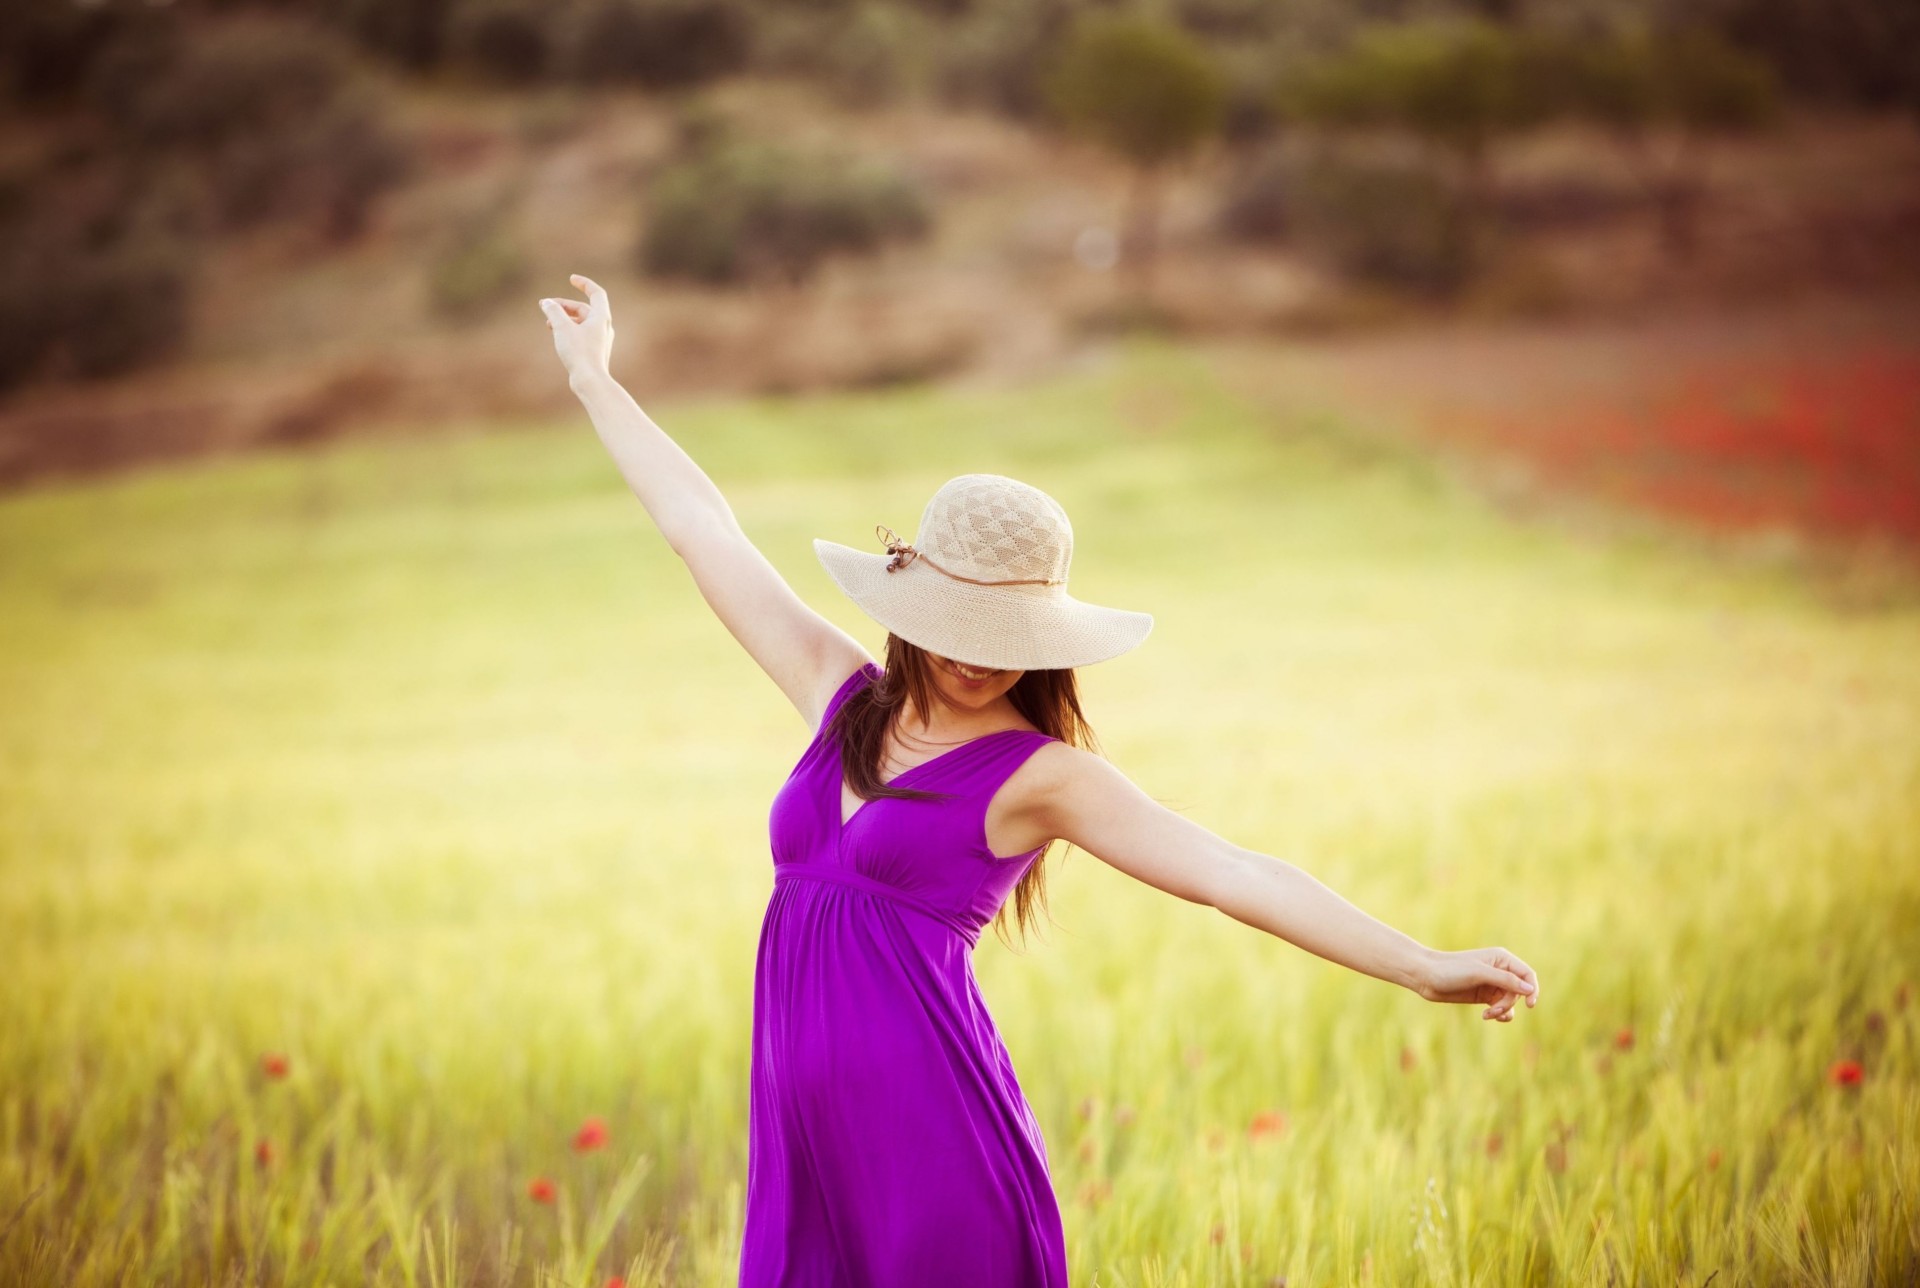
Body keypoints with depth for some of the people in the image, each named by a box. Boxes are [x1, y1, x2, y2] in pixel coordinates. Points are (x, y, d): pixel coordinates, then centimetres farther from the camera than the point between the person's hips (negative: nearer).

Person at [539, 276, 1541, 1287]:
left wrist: (1425, 969, -19)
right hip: (799, 1130, 5)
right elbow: (703, 529, 19)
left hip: (930, 1121, -5)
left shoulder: (1039, 774, -2)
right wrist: (595, 379, 27)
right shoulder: (843, 696, 11)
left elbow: (1232, 874, -10)